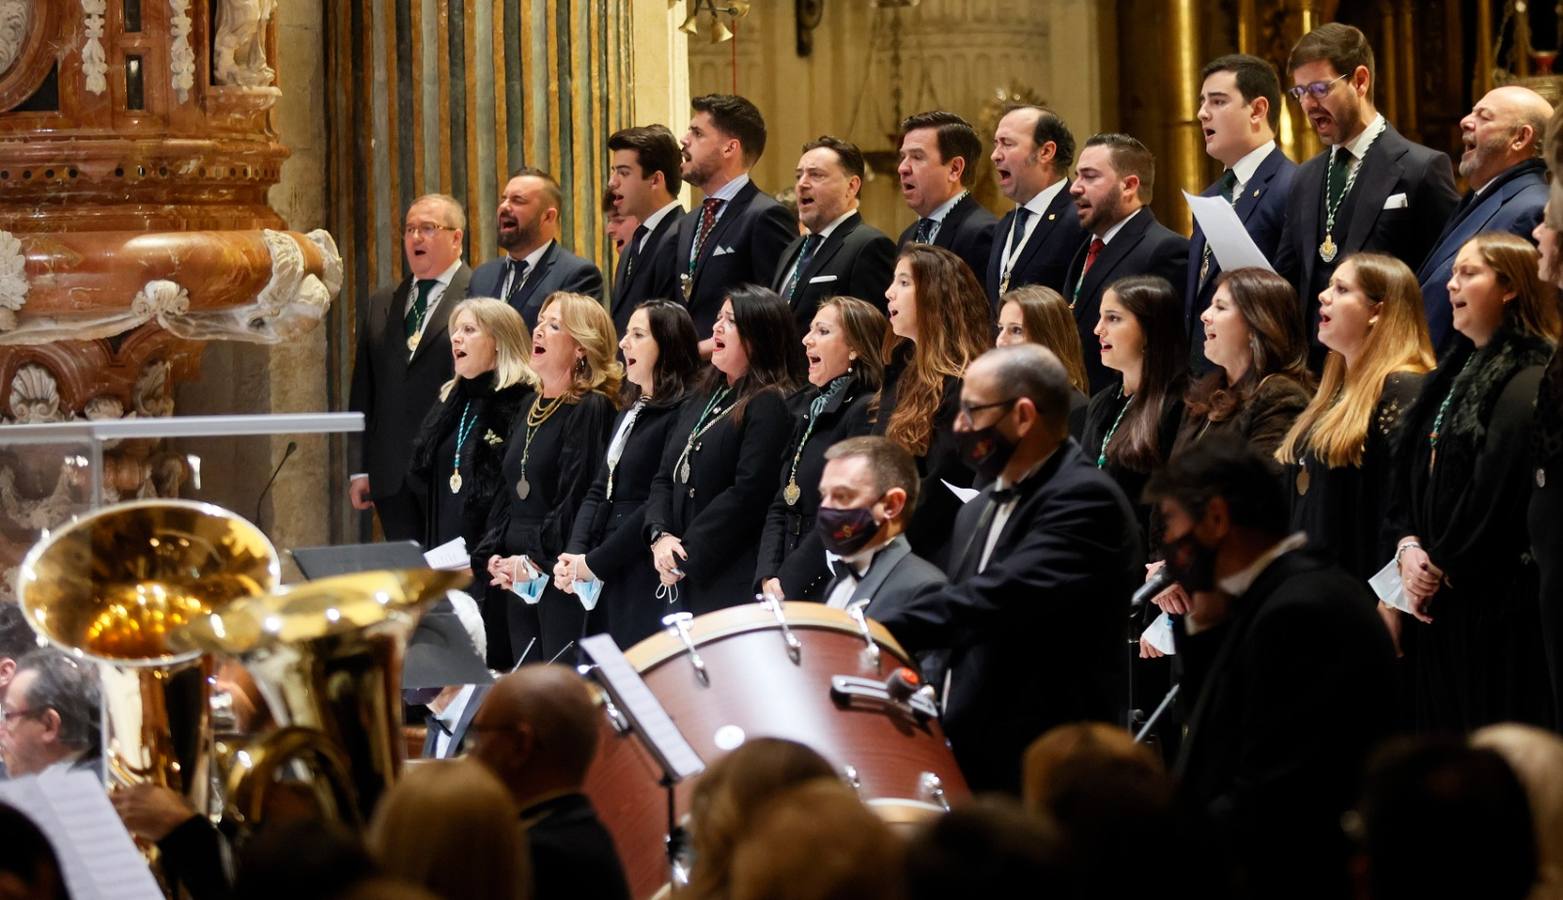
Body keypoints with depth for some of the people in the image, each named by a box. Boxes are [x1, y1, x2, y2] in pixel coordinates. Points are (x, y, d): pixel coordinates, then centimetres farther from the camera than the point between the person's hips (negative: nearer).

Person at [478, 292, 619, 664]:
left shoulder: (591, 409, -9)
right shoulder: (533, 406, 17)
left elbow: (577, 496, -16)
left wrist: (536, 561, -17)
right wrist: (492, 553, 6)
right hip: (518, 576, 8)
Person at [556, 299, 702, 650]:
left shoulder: (681, 416, -11)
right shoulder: (628, 413, 18)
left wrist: (594, 563, -13)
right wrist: (574, 555, 0)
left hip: (646, 584, -9)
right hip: (604, 582, 9)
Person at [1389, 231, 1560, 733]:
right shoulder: (1454, 374, 17)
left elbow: (1496, 489, -18)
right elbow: (1410, 473, 15)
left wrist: (1439, 564, -10)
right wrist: (1409, 546, -2)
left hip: (1496, 598, -9)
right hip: (1434, 597, 9)